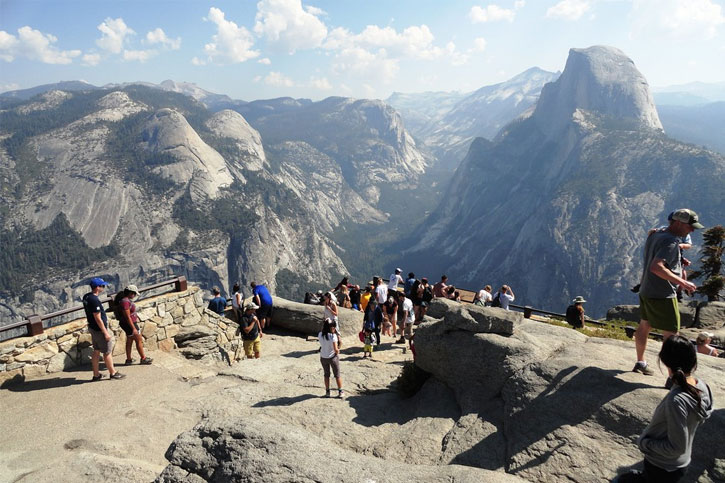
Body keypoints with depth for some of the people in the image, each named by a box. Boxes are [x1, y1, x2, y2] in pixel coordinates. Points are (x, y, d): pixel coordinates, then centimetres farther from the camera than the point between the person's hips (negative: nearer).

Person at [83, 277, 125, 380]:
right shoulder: (94, 300, -27)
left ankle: (96, 375, 25)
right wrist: (105, 333, -18)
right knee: (107, 352, 5)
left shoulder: (86, 297, 3)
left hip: (92, 328, 9)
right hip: (99, 329, -9)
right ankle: (113, 373, 17)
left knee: (96, 351, 17)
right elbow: (98, 319, -25)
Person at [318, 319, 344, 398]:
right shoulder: (333, 336, -25)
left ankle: (327, 392, 29)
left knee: (326, 375, 21)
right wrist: (337, 352, -2)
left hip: (323, 358, 4)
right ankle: (340, 392, 24)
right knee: (337, 375, 14)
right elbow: (336, 349, -26)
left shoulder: (320, 334, -11)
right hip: (333, 357, -4)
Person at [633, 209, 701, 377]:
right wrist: (682, 282, -30)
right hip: (663, 295, -10)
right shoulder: (671, 242, -21)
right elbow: (656, 267, -33)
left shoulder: (654, 236, 8)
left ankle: (640, 363, 37)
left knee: (644, 326, 21)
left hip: (646, 291, 10)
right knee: (671, 336, -3)